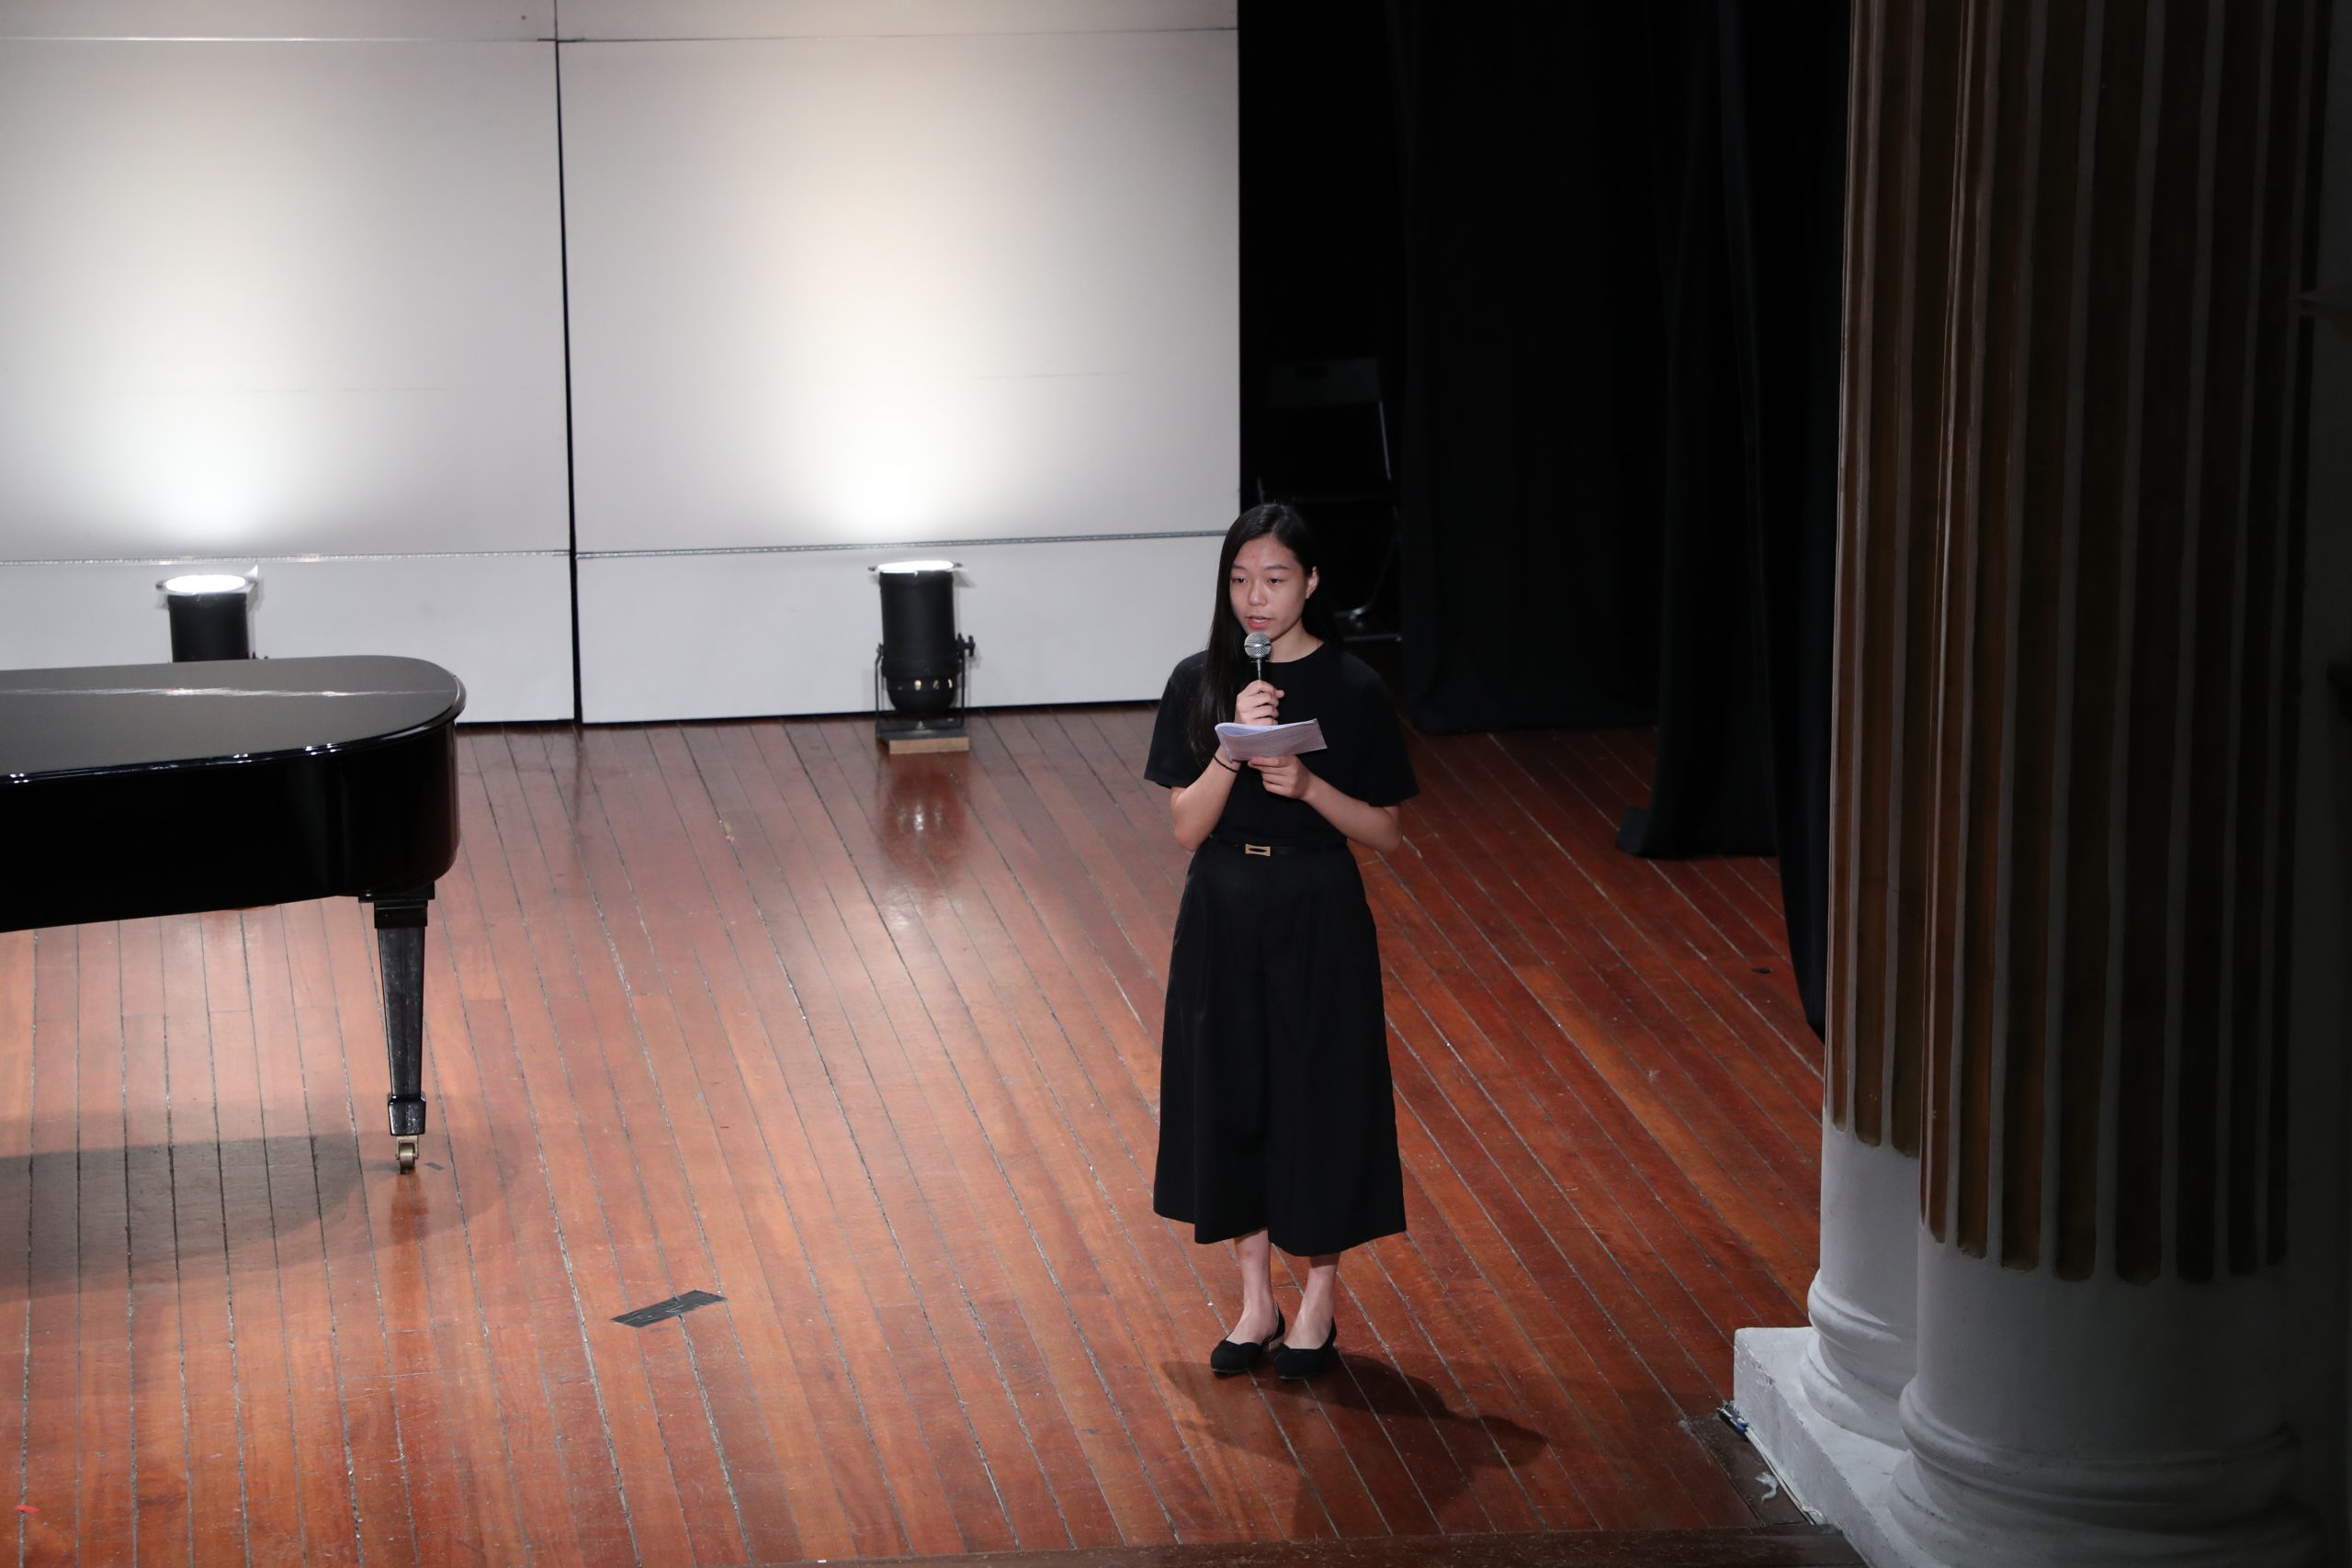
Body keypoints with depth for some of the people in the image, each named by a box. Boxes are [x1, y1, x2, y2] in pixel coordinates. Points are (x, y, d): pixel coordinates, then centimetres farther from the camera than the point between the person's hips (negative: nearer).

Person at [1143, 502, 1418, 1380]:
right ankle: (1256, 1300, 23)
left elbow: (1387, 835, -4)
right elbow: (1187, 826, -7)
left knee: (1319, 1095, 4)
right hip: (1224, 913, 2)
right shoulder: (1199, 684, -2)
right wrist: (1234, 748, -22)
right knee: (1231, 1094, 8)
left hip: (1318, 916, -2)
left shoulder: (1352, 690, -7)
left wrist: (1309, 787, -20)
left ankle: (1318, 1300, 22)